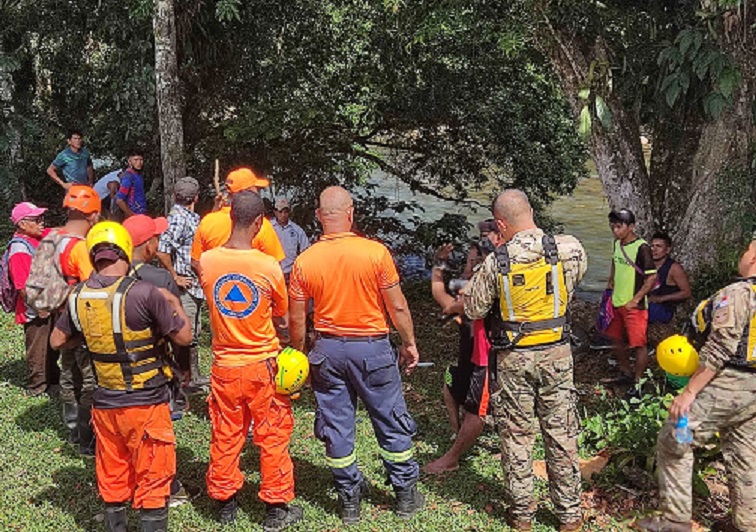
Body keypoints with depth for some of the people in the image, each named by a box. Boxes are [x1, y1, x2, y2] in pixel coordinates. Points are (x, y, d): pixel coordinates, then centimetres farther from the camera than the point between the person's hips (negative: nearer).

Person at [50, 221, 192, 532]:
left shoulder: (79, 297, -3)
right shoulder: (143, 293, -20)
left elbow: (57, 341, 10)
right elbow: (184, 336, -13)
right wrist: (175, 304, 4)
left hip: (105, 404, 5)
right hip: (147, 404, -5)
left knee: (112, 480, 18)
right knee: (152, 481, 7)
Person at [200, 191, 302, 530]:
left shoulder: (206, 262, -9)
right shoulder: (269, 266, -16)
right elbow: (282, 312, 0)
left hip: (224, 365, 3)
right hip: (262, 365, -3)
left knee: (225, 437, 15)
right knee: (272, 437, 10)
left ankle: (225, 503, 28)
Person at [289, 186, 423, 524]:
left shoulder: (304, 262, -6)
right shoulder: (376, 253, -14)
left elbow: (297, 320, 0)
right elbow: (398, 307, -8)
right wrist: (409, 344, 6)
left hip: (327, 350, 2)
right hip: (372, 348, -2)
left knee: (336, 426, 13)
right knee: (392, 423, 13)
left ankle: (349, 500, 22)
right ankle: (406, 495, 24)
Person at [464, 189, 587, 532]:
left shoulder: (496, 262, -14)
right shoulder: (568, 250, -9)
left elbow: (473, 310, -4)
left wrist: (475, 282, 14)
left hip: (511, 358, -1)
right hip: (555, 354, 2)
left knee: (515, 435, 11)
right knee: (561, 433, 11)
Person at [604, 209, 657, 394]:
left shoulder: (642, 248, -17)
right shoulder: (617, 244, 6)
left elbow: (652, 277, -17)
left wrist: (635, 300, -19)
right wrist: (610, 284, 17)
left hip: (634, 306, -8)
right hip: (616, 303, 8)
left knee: (638, 344, -3)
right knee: (616, 339, 18)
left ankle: (638, 382, 9)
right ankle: (626, 373, 36)